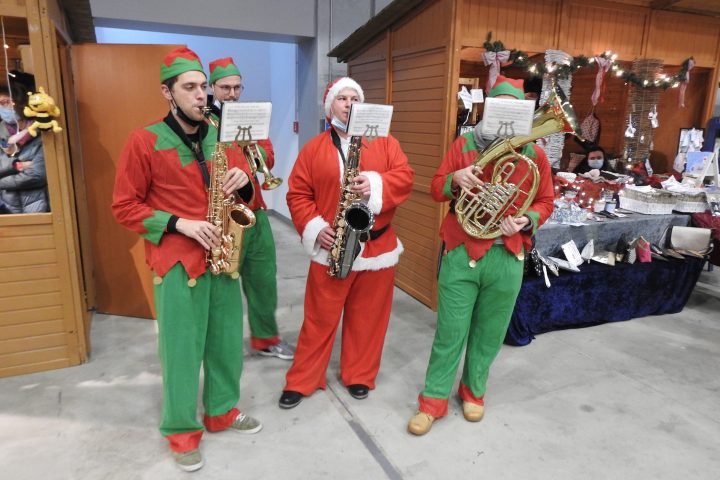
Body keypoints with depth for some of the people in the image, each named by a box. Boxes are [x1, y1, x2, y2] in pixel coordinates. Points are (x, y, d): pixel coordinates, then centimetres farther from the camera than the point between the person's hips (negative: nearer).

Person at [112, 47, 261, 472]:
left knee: (227, 340, 14)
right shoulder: (144, 141, -6)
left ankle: (222, 410, 35)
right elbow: (124, 207, -4)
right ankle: (182, 430, 24)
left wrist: (244, 183, -9)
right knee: (182, 349, 5)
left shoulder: (222, 138, 8)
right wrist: (179, 224, -16)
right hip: (177, 262, -4)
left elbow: (245, 195, 15)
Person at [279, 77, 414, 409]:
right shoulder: (313, 148, 5)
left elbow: (405, 178, -3)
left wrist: (376, 184, -22)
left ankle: (359, 376, 30)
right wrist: (315, 228, -12)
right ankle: (301, 381, 24)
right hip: (331, 248, -1)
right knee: (320, 317, 8)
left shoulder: (385, 142, 7)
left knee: (367, 316, 12)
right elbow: (297, 194, 1)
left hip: (377, 246, 1)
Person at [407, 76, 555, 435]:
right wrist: (455, 179, -18)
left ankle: (473, 391, 37)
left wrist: (526, 220, -12)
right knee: (450, 332, 4)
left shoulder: (534, 155, 4)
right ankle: (434, 400, 20)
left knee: (489, 334, 14)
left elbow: (545, 202, 10)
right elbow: (436, 188, 4)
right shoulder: (464, 144, 3)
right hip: (462, 253, -1)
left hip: (507, 258, 2)